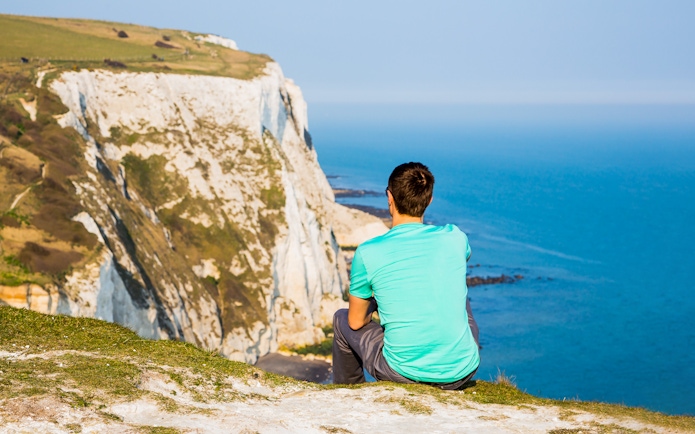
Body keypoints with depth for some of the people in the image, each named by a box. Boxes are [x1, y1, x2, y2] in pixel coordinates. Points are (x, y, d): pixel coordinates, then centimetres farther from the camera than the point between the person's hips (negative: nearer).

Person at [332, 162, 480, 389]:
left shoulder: (368, 253, -11)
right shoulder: (455, 238, -3)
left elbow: (356, 322, 2)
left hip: (403, 372, -3)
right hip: (462, 372, 3)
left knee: (342, 319, 25)